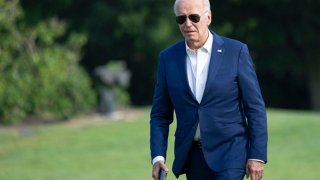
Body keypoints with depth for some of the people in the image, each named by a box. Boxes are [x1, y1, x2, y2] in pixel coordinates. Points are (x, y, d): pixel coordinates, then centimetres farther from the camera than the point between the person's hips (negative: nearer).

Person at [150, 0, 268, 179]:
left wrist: (257, 156, -8)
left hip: (229, 152, -4)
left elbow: (255, 107, -3)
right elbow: (160, 114, 7)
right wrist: (158, 157, -5)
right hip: (191, 156, 4)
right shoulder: (168, 58, 5)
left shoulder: (236, 51, -4)